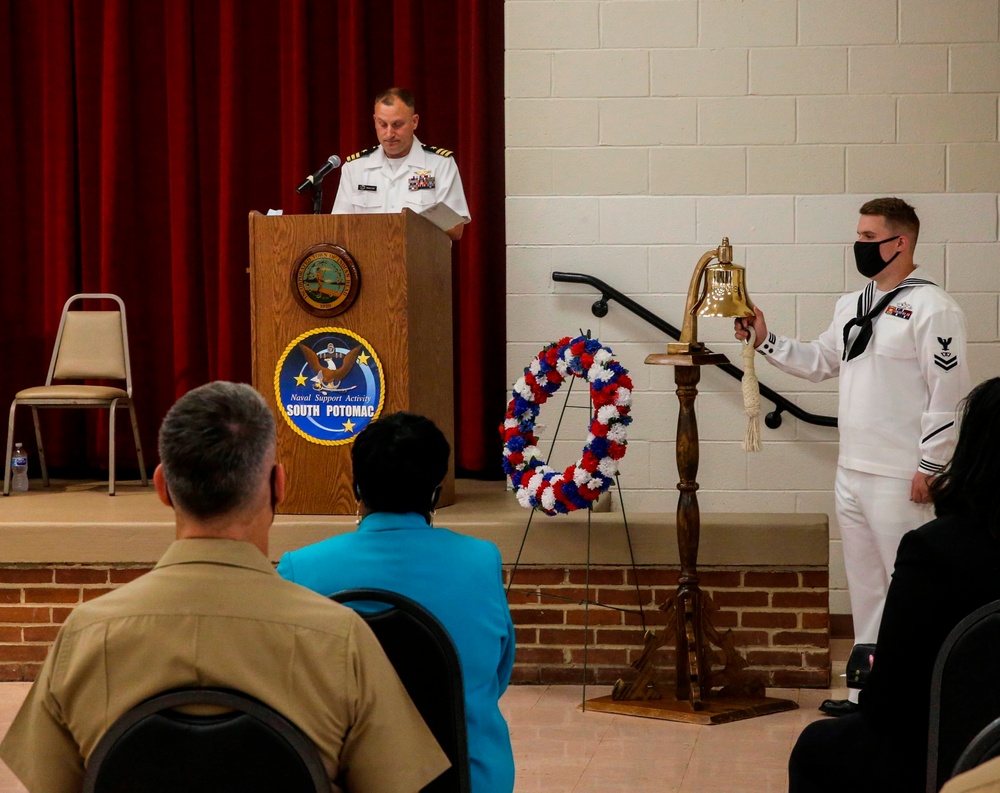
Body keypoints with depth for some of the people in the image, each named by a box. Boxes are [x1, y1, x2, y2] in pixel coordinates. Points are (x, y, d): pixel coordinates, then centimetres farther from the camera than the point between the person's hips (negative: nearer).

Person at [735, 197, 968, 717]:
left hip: (900, 479, -9)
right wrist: (766, 341, 13)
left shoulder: (931, 308, -12)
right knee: (865, 587, 16)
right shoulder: (851, 307, 14)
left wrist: (930, 466, -17)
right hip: (852, 473, 9)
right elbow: (819, 362, 25)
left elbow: (949, 392, -16)